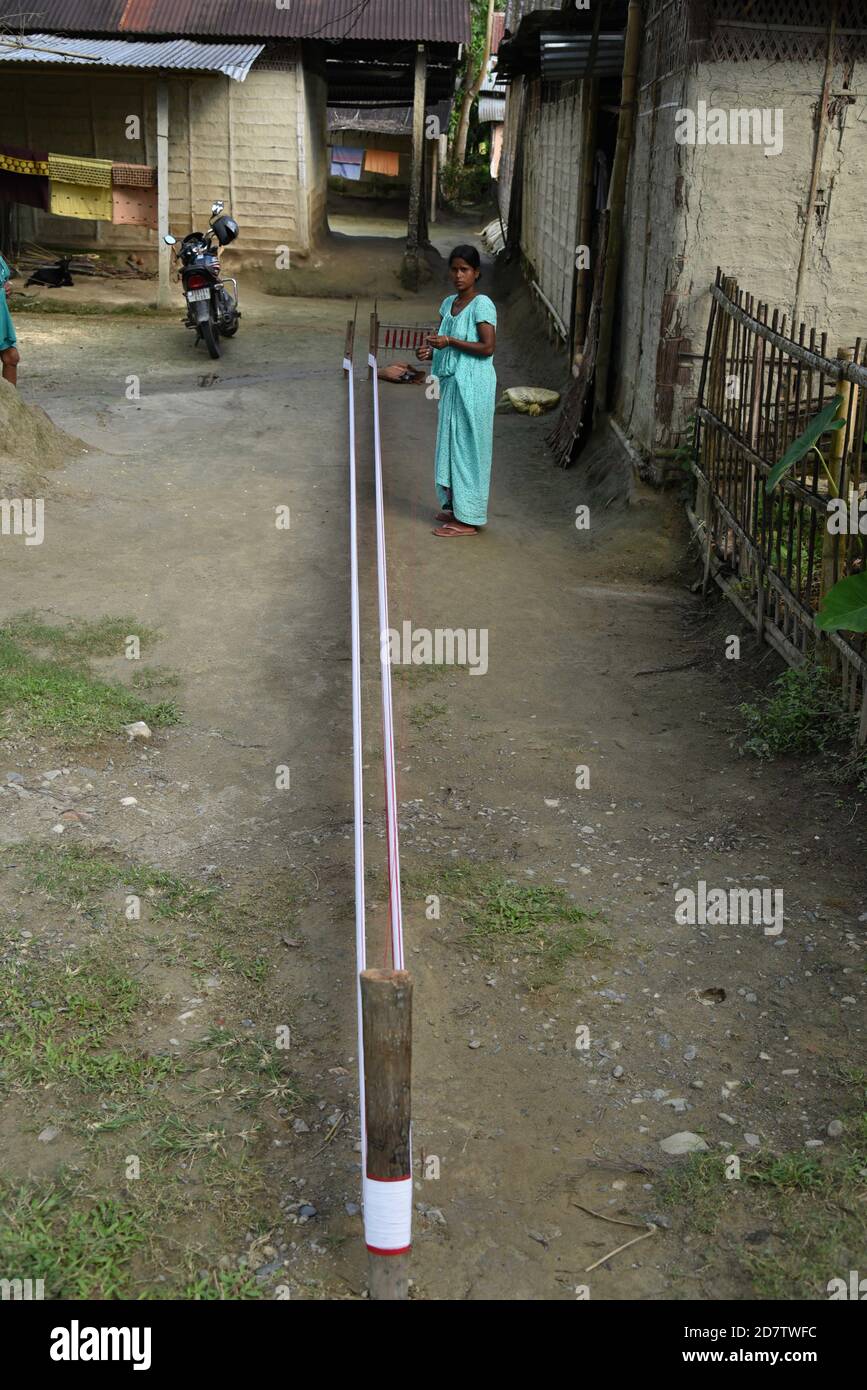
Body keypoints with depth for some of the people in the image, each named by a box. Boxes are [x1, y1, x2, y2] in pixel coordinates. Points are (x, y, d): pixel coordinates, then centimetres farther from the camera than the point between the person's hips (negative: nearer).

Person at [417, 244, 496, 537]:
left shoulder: (481, 305, -12)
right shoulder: (448, 304, 12)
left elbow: (488, 347, -18)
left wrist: (449, 342, -20)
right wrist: (431, 352, 1)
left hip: (472, 385, -8)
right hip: (451, 382, 8)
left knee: (467, 446, -4)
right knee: (451, 444, 14)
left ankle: (468, 519, 2)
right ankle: (454, 506, 26)